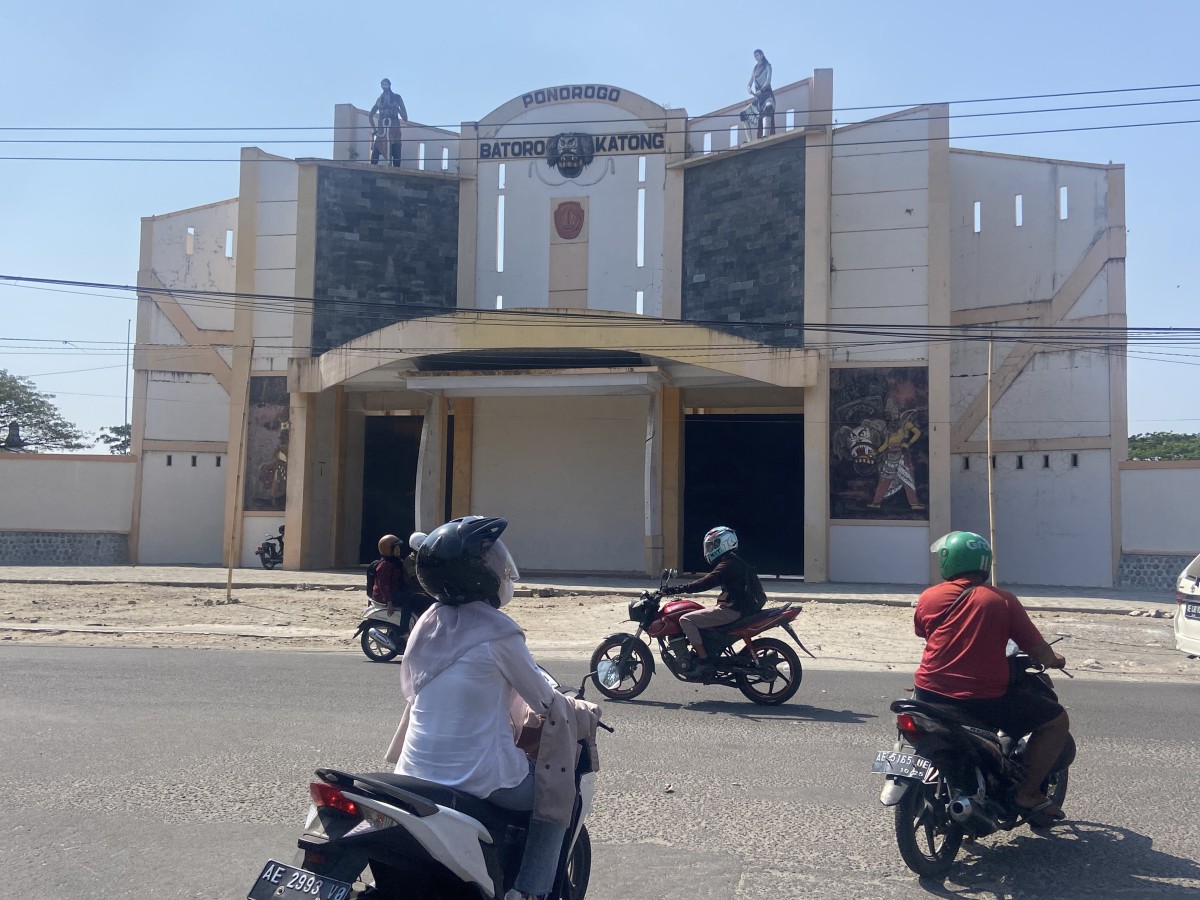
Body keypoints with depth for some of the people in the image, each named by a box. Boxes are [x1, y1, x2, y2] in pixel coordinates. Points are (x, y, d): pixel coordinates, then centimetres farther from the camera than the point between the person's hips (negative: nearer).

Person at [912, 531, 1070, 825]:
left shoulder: (929, 598, 3)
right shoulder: (1003, 601, -2)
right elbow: (1040, 652, -1)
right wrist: (1054, 660, 23)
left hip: (931, 695, 3)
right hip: (983, 699, -3)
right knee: (1057, 720, 15)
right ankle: (1028, 794, 9)